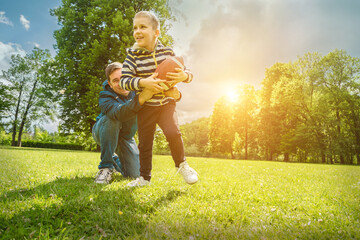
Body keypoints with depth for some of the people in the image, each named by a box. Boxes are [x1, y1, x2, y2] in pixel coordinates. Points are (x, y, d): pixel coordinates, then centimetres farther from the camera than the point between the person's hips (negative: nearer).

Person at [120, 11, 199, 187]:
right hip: (145, 106, 1)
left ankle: (181, 165, 7)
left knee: (173, 132, -21)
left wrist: (184, 76, -23)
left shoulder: (167, 52, -3)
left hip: (166, 103, 0)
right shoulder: (132, 56, -6)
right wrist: (143, 82, -30)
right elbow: (124, 81, -14)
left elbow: (186, 72, 1)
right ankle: (144, 177, 26)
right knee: (145, 142, 7)